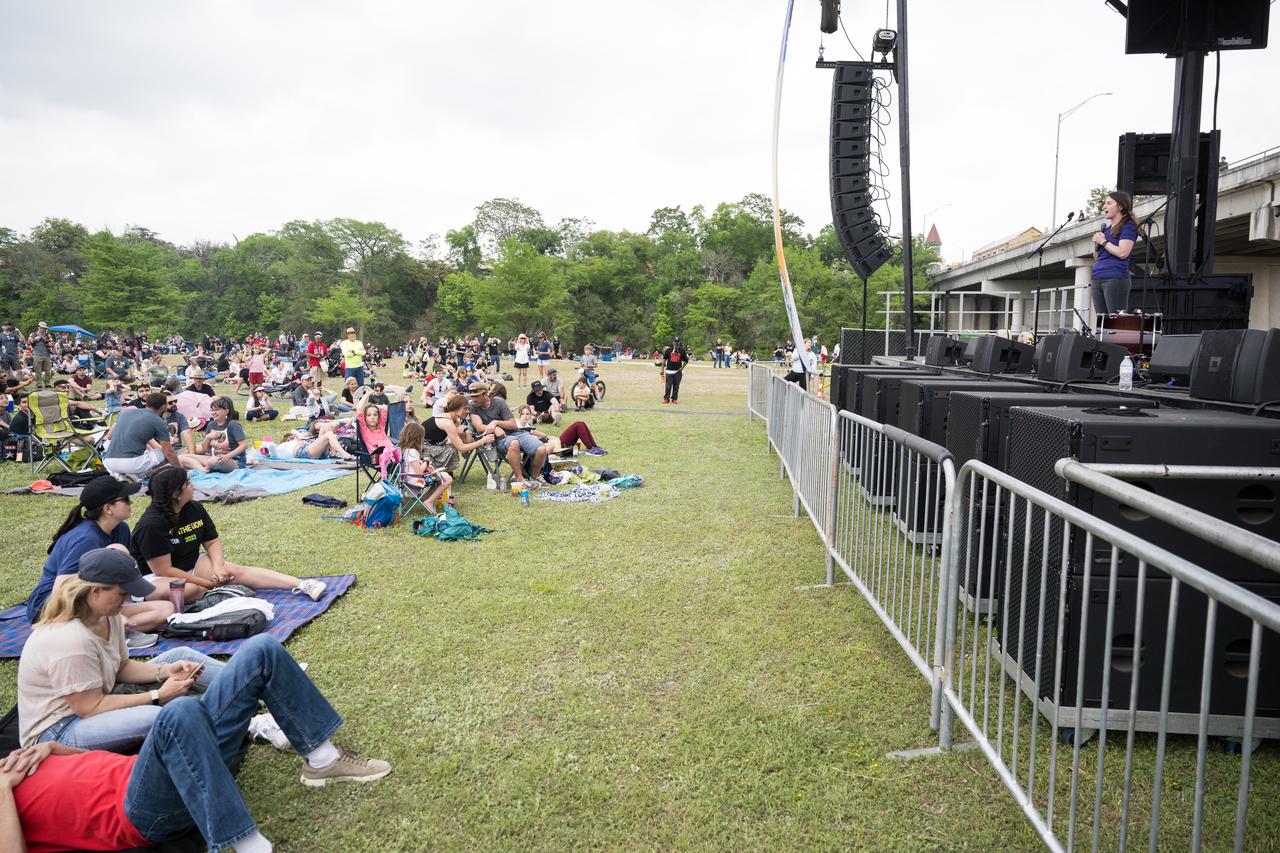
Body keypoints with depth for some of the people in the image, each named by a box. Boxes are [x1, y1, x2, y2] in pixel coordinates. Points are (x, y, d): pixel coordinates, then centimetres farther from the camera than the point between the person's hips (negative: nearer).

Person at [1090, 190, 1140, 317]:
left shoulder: (1128, 226, -1)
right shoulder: (1106, 229, 22)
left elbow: (1122, 253, -15)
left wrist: (1103, 241, -4)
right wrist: (1096, 245, 7)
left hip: (1115, 279, -8)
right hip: (1097, 280, 8)